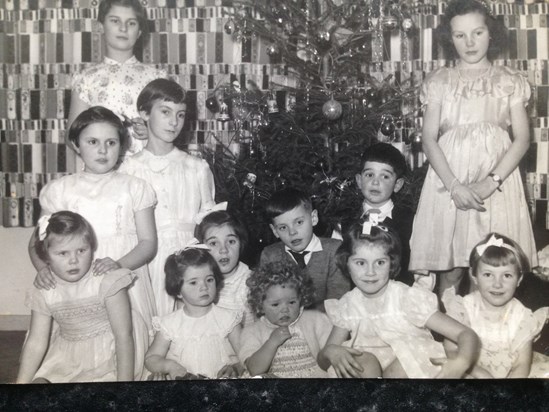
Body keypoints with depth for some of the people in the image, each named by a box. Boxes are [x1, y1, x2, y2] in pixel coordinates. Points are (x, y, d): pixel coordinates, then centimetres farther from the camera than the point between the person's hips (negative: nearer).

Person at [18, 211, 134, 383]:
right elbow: (36, 343, 2)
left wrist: (125, 381, -19)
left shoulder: (106, 281, -17)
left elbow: (124, 336, -16)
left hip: (103, 359, -4)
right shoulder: (43, 291, -3)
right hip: (63, 360, 5)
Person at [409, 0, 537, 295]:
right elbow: (429, 139, 2)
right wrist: (454, 185, -13)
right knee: (449, 268, -3)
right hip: (449, 180, 0)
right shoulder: (439, 81, 9)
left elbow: (522, 139, 3)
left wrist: (491, 183, -12)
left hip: (498, 180, 0)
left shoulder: (509, 81, 10)